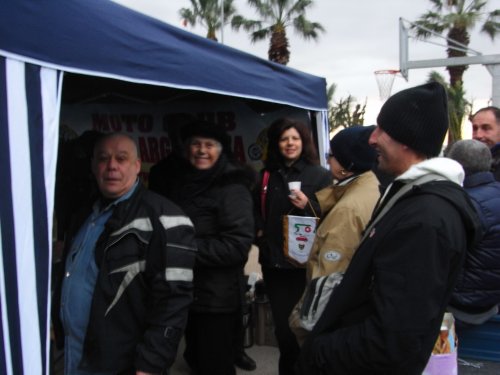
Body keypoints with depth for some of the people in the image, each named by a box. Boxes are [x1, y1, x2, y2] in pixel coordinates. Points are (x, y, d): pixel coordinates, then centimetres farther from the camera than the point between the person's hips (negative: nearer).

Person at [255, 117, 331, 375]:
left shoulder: (319, 175, -2)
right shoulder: (267, 175, 12)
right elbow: (257, 211, 21)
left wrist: (308, 206, -19)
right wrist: (259, 232, 4)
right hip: (273, 260, 4)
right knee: (281, 322, 11)